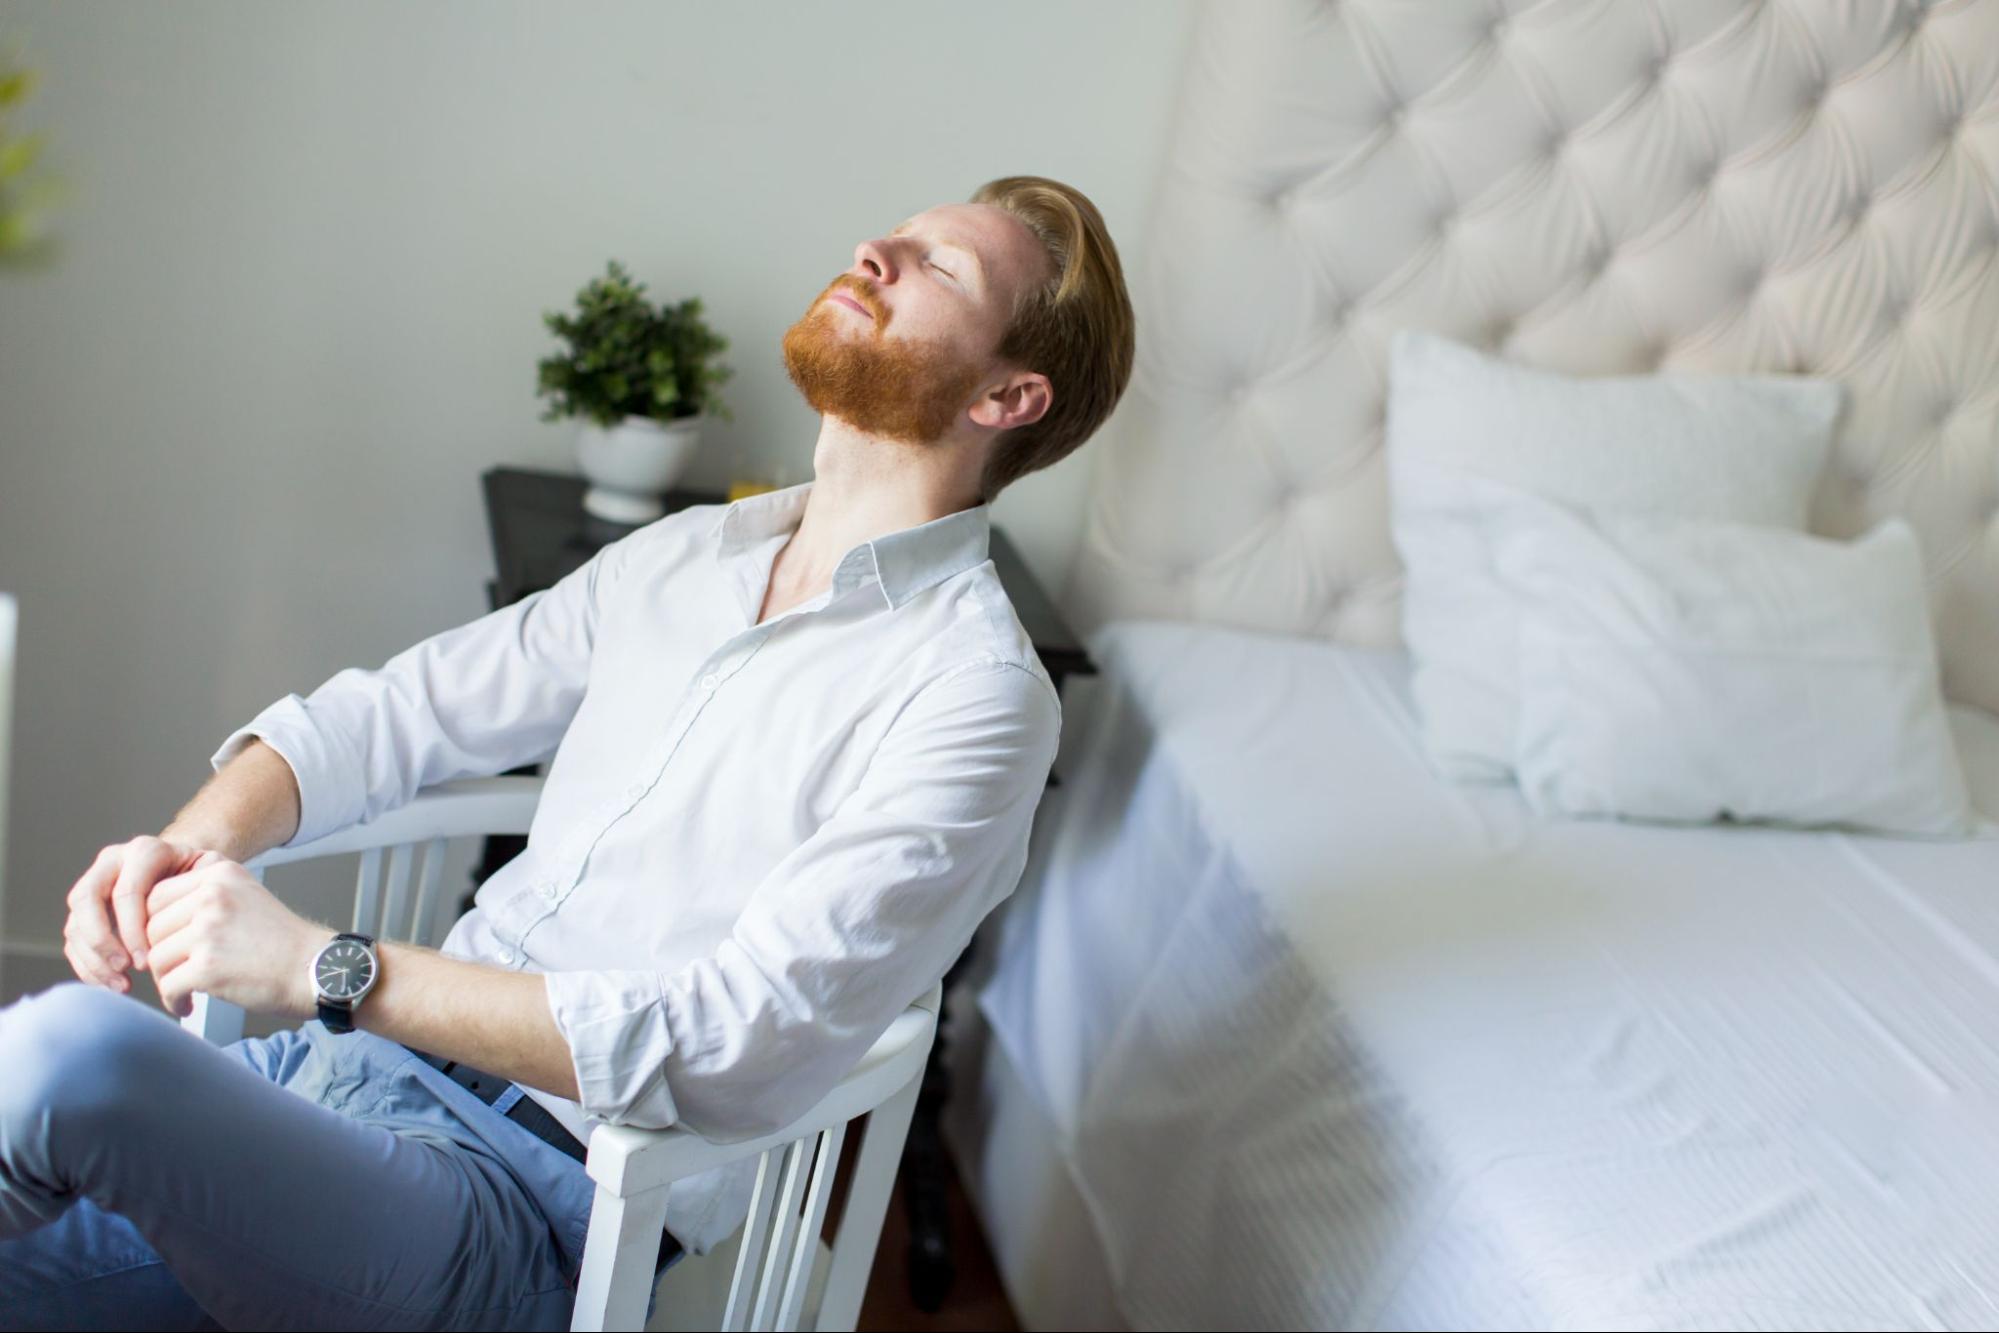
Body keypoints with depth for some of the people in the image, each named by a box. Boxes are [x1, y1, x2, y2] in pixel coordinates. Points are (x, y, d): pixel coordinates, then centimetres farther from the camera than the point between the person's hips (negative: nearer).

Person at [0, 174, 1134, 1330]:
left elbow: (736, 1052, -20)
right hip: (350, 1063, 7)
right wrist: (193, 846, -3)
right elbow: (386, 716, 18)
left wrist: (324, 966, -20)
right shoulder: (686, 555, 14)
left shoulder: (974, 692, -11)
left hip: (535, 1203, -6)